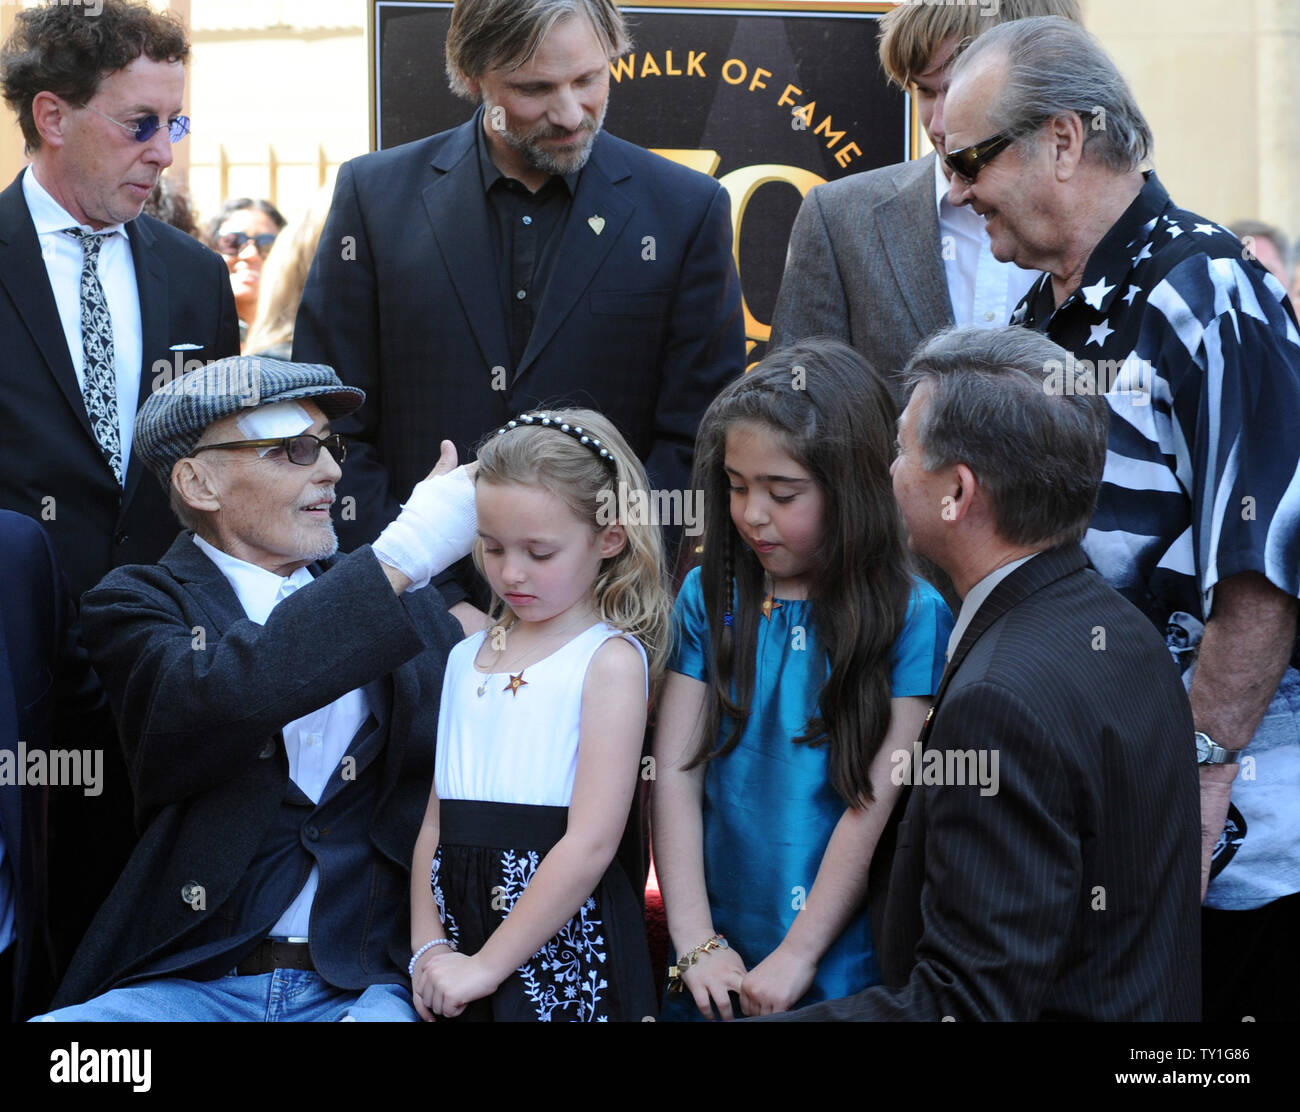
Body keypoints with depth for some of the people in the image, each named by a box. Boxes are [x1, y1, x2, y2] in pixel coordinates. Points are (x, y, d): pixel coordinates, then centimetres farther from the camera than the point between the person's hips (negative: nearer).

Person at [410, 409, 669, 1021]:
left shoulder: (610, 660, -7)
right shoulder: (467, 658, 12)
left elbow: (592, 842, -15)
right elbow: (435, 822, 12)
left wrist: (487, 965, -14)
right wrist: (428, 947, -1)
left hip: (561, 941, -5)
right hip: (458, 916, 5)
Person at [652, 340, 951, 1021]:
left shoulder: (911, 618, -9)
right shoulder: (707, 599, 3)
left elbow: (876, 801, -12)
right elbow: (675, 772, -2)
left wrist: (797, 956, -13)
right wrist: (696, 940, -10)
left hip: (843, 975, -3)